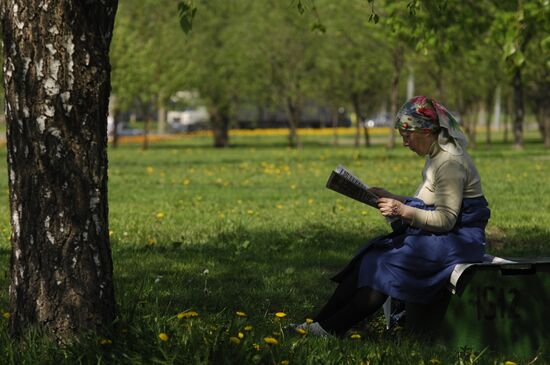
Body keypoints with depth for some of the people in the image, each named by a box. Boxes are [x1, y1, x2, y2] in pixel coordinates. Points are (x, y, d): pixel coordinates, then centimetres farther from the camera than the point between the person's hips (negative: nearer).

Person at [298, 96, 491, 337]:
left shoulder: (450, 163, -17)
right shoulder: (436, 157, 14)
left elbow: (446, 219, -20)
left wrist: (404, 211, -26)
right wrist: (392, 198, 8)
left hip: (458, 240, -10)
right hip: (436, 236, 10)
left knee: (386, 262, -20)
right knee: (370, 256, -5)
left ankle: (332, 328, -15)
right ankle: (322, 322, -10)